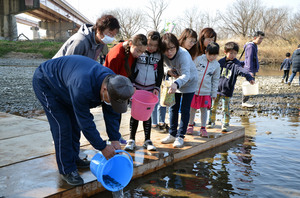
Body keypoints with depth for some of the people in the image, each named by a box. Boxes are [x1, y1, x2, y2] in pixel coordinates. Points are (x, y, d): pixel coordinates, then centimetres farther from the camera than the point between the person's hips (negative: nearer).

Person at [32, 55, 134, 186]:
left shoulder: (112, 81, -20)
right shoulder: (82, 88, -44)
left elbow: (112, 114, -9)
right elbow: (85, 122, -34)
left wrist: (115, 140, -12)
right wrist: (103, 147, -26)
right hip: (45, 83, -7)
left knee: (75, 122, 9)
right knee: (62, 126, -12)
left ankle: (73, 158, 27)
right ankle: (67, 170, 0)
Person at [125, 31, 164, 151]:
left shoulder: (159, 56, 4)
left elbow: (160, 73, 10)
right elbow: (130, 69, -3)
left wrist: (157, 87, 2)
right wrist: (131, 85, -10)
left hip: (151, 88, 2)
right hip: (137, 87, -2)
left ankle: (147, 140, 13)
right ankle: (132, 140, 8)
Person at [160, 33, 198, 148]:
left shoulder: (183, 54, -35)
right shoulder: (163, 55, -17)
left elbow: (186, 75, -47)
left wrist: (176, 83, -67)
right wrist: (168, 71, -20)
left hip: (189, 82, -5)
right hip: (176, 83, 5)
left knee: (185, 109, -6)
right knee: (173, 108, 7)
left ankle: (180, 136, 3)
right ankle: (172, 134, 19)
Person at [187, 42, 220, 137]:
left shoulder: (216, 65, 4)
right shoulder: (198, 59, -3)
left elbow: (215, 80, 10)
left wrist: (214, 93, 9)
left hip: (206, 91, 1)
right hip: (194, 89, -1)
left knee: (204, 109, 6)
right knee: (192, 108, 7)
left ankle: (203, 128, 18)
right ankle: (190, 125, 24)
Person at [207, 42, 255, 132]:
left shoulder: (236, 64, -9)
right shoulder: (220, 62, 3)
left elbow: (242, 70, -26)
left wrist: (250, 78, -43)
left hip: (227, 91, -3)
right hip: (216, 89, 3)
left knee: (225, 109, 0)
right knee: (213, 106, 11)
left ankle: (225, 125, 14)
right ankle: (211, 122, 28)